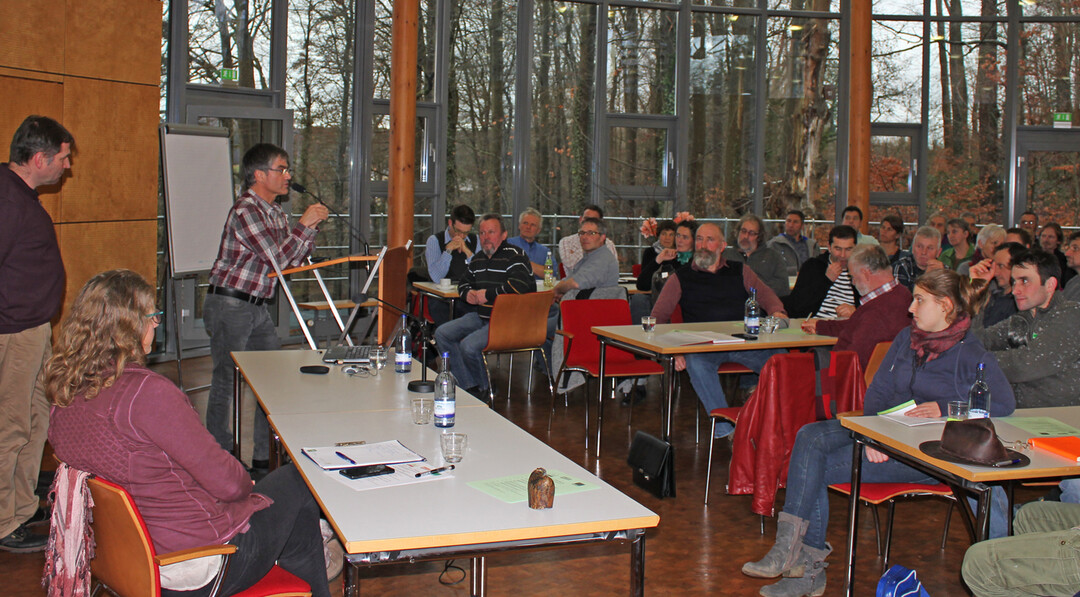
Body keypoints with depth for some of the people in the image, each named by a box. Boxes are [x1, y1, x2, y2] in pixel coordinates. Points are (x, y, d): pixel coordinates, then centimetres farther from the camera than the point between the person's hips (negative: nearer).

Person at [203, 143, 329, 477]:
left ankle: (264, 459, 18)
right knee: (227, 382, -2)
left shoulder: (274, 212, 12)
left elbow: (293, 258, 16)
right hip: (229, 306, -9)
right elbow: (278, 258, -21)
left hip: (257, 308, 9)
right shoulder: (246, 210, -17)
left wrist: (312, 227, 3)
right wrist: (304, 224, -12)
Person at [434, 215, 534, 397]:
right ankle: (469, 387, -1)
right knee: (442, 333, 0)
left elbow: (519, 285, -26)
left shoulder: (514, 256, -9)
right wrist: (467, 293, 6)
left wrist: (488, 294, -18)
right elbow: (463, 282, 32)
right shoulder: (478, 259, 16)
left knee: (469, 345, -27)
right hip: (481, 317, 9)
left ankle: (483, 389, 1)